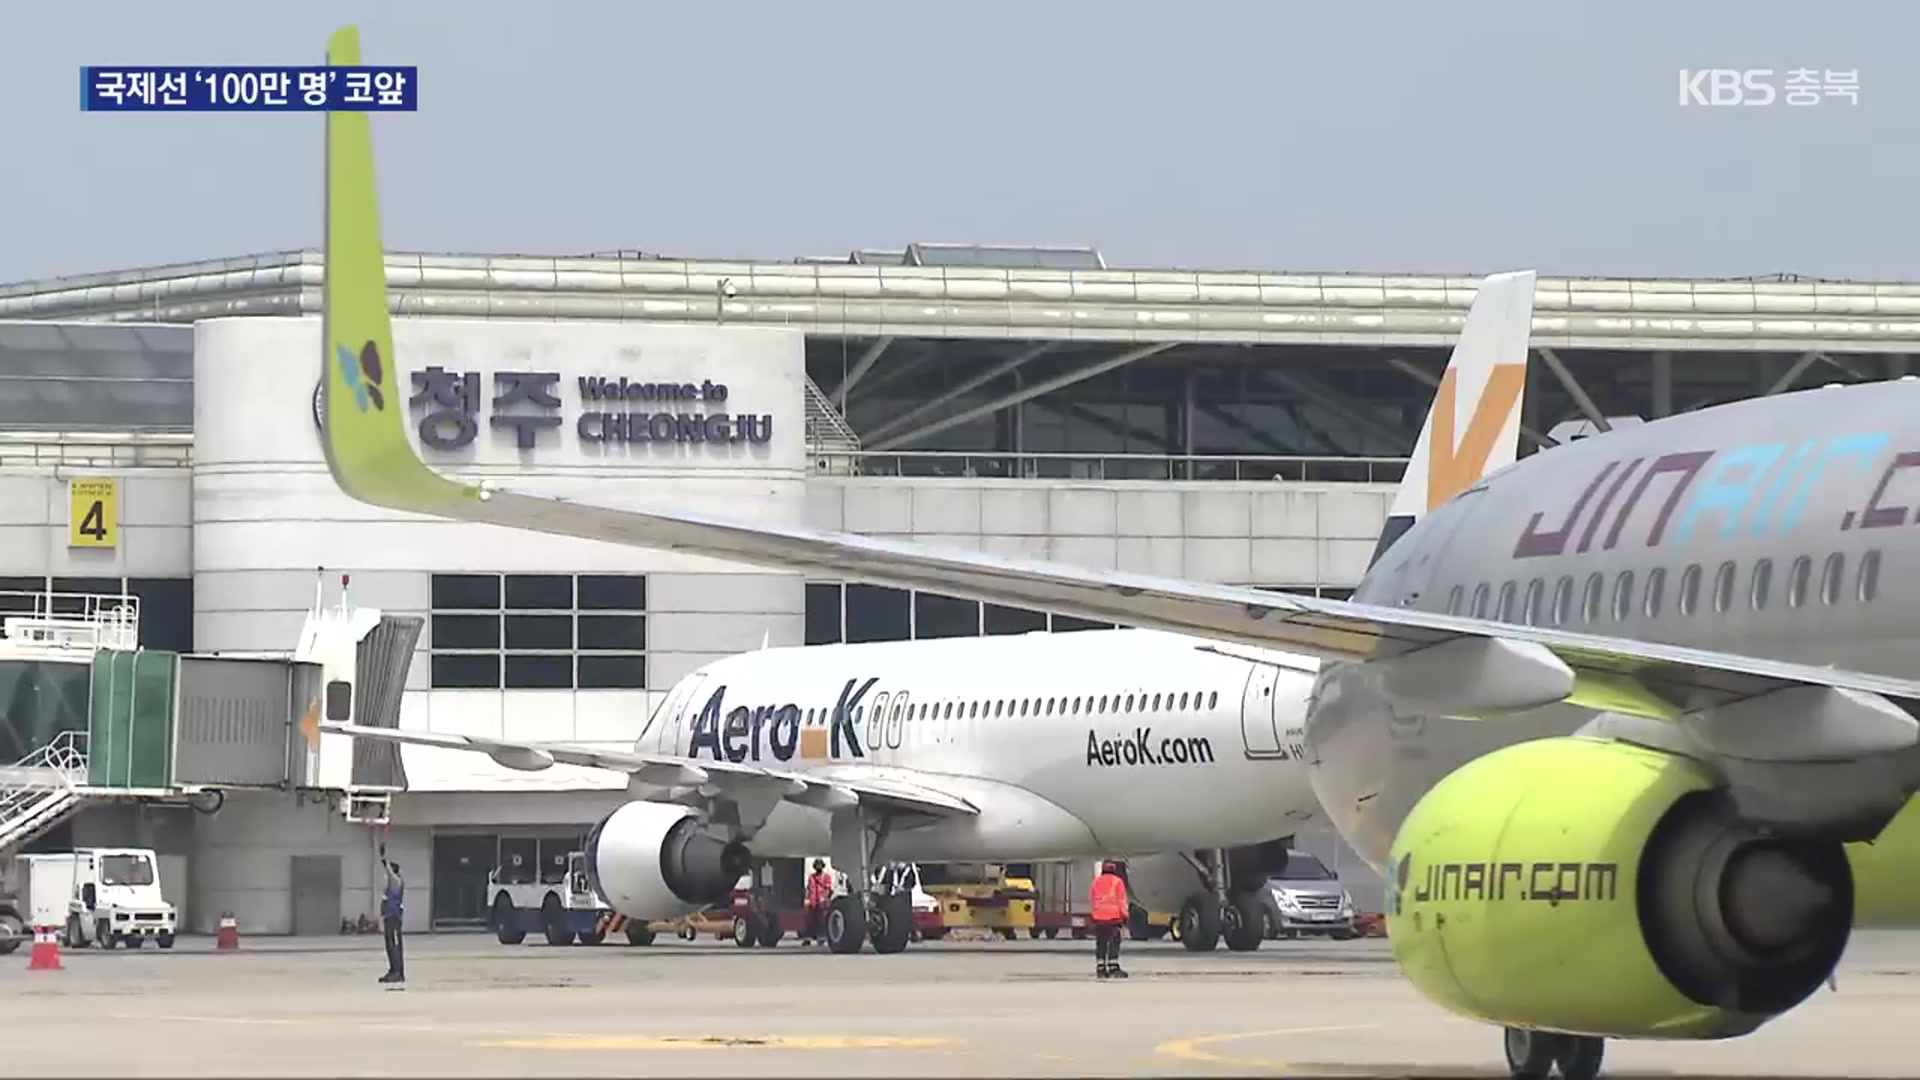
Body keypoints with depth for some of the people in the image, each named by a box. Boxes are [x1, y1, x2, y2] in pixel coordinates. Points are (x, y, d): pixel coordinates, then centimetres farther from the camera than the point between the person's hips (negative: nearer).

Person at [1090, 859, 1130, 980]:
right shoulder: (1117, 882, -5)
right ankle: (1113, 968, -10)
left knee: (1101, 944, 10)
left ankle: (1100, 969, 9)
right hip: (1114, 917, -4)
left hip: (1099, 918, 4)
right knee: (1114, 943, -3)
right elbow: (1122, 901, -7)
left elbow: (1094, 900, 14)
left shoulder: (1096, 882, 10)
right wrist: (1124, 918, -3)